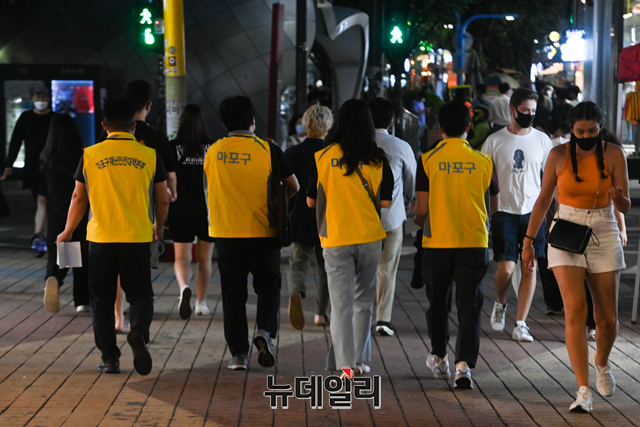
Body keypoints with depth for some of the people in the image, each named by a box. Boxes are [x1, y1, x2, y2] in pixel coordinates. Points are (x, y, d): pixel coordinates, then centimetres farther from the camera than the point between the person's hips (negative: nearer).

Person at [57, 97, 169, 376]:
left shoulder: (90, 155, 0)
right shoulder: (149, 156, 0)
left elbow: (79, 199, 7)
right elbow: (162, 200, 5)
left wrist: (68, 232, 20)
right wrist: (158, 229, 24)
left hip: (100, 238, 0)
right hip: (138, 238, 0)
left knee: (102, 299, 10)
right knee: (140, 294, 9)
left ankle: (109, 358, 10)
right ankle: (139, 331, -20)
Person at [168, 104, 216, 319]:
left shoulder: (173, 147, -5)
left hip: (181, 209, -1)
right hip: (207, 210, 1)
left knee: (181, 257, 3)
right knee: (204, 259, 14)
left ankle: (184, 287, -26)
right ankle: (201, 303, 20)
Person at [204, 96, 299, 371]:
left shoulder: (213, 152, 2)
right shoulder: (268, 150, -7)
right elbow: (293, 187, -1)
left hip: (225, 234, 2)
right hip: (263, 233, -2)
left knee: (233, 294, 8)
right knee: (268, 286, 14)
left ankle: (238, 353, 7)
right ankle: (265, 330, -10)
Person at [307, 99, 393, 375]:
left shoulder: (323, 157, -4)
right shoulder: (378, 159, -3)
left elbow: (311, 201, 3)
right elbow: (386, 202, -2)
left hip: (335, 239, -1)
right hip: (369, 237, 1)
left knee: (341, 303, 1)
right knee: (363, 300, 15)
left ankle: (345, 364, -6)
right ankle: (359, 360, 21)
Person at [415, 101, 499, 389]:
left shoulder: (427, 160, -7)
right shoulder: (484, 162, -3)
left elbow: (422, 209, -6)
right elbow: (494, 204, 9)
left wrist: (418, 220, 17)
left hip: (437, 243, 0)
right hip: (475, 243, 0)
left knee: (438, 303, 17)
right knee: (469, 306, 4)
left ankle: (439, 359, 30)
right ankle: (464, 365, -7)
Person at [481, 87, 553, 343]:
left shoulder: (542, 140, 6)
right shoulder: (495, 141, 0)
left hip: (533, 212, 2)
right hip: (505, 213, -2)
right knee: (506, 268, -9)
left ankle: (521, 325, 6)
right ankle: (500, 304, 23)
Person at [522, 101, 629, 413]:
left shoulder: (613, 154, -4)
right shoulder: (559, 155, -5)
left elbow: (626, 208, -4)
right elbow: (543, 200, 4)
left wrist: (618, 198, -27)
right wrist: (528, 241, 2)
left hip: (604, 236, 1)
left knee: (607, 317, 6)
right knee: (575, 312, -14)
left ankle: (601, 362, 39)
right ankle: (583, 391, -13)